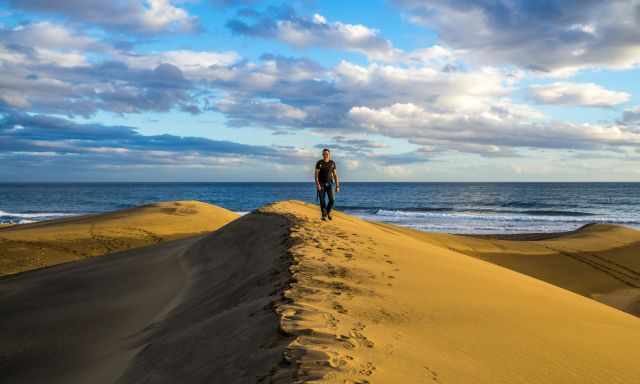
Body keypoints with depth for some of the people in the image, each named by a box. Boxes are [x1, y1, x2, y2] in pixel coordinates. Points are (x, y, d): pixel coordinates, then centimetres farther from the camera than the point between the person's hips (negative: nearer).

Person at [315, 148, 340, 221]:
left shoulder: (332, 163, -1)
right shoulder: (319, 163, -9)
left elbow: (335, 175, 1)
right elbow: (316, 174, -11)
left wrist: (337, 186, -3)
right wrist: (317, 184, -25)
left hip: (329, 184, 2)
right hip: (321, 184, -2)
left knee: (332, 200, -11)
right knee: (322, 201, -5)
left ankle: (328, 212, 14)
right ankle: (324, 215, 10)